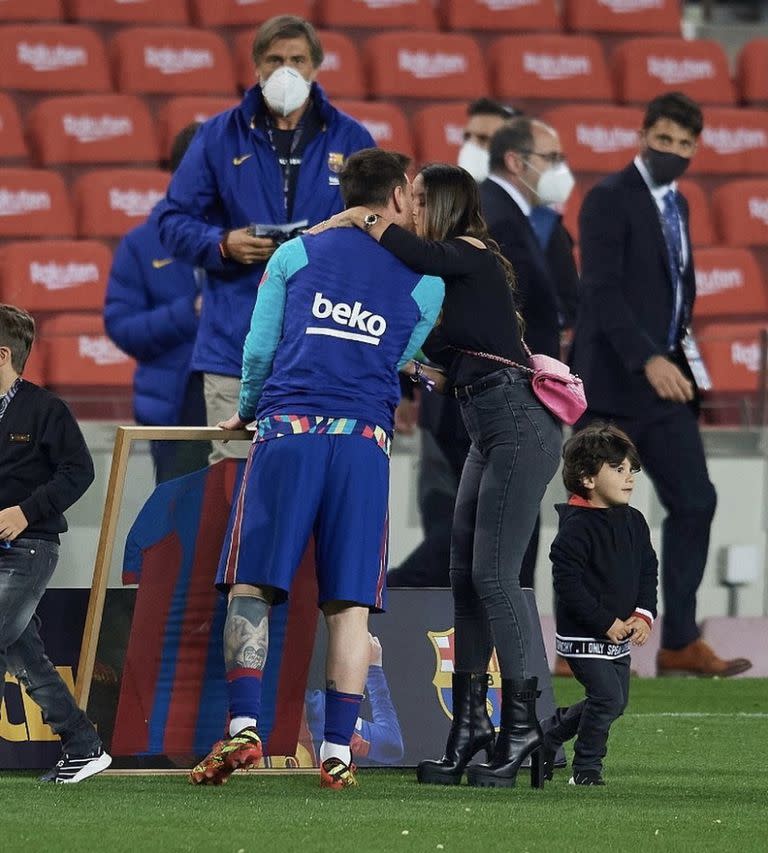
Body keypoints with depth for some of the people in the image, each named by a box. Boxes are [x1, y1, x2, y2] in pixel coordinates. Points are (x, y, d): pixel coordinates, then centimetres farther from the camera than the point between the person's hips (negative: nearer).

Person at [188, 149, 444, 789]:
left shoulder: (295, 255, 12)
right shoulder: (427, 282, 13)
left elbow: (259, 350, 12)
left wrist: (247, 412, 30)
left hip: (288, 430, -1)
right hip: (365, 443, 1)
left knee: (251, 584, -1)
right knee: (350, 602, 2)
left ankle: (243, 728, -15)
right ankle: (337, 753, -3)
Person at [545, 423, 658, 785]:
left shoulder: (634, 522, 6)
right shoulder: (576, 526, -18)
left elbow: (648, 572, 13)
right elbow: (567, 582, -21)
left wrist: (644, 615, -4)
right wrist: (606, 623, -20)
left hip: (620, 636, 8)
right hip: (583, 634, -8)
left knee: (614, 703, 14)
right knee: (608, 697, -15)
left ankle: (548, 739, 33)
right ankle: (586, 767, 1)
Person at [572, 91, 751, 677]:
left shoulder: (676, 204, 15)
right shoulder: (610, 200, -11)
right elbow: (602, 291, -20)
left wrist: (679, 352, 9)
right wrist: (648, 359, -29)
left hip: (663, 382, 8)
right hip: (613, 385, -8)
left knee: (695, 502, 3)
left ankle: (681, 642, 8)